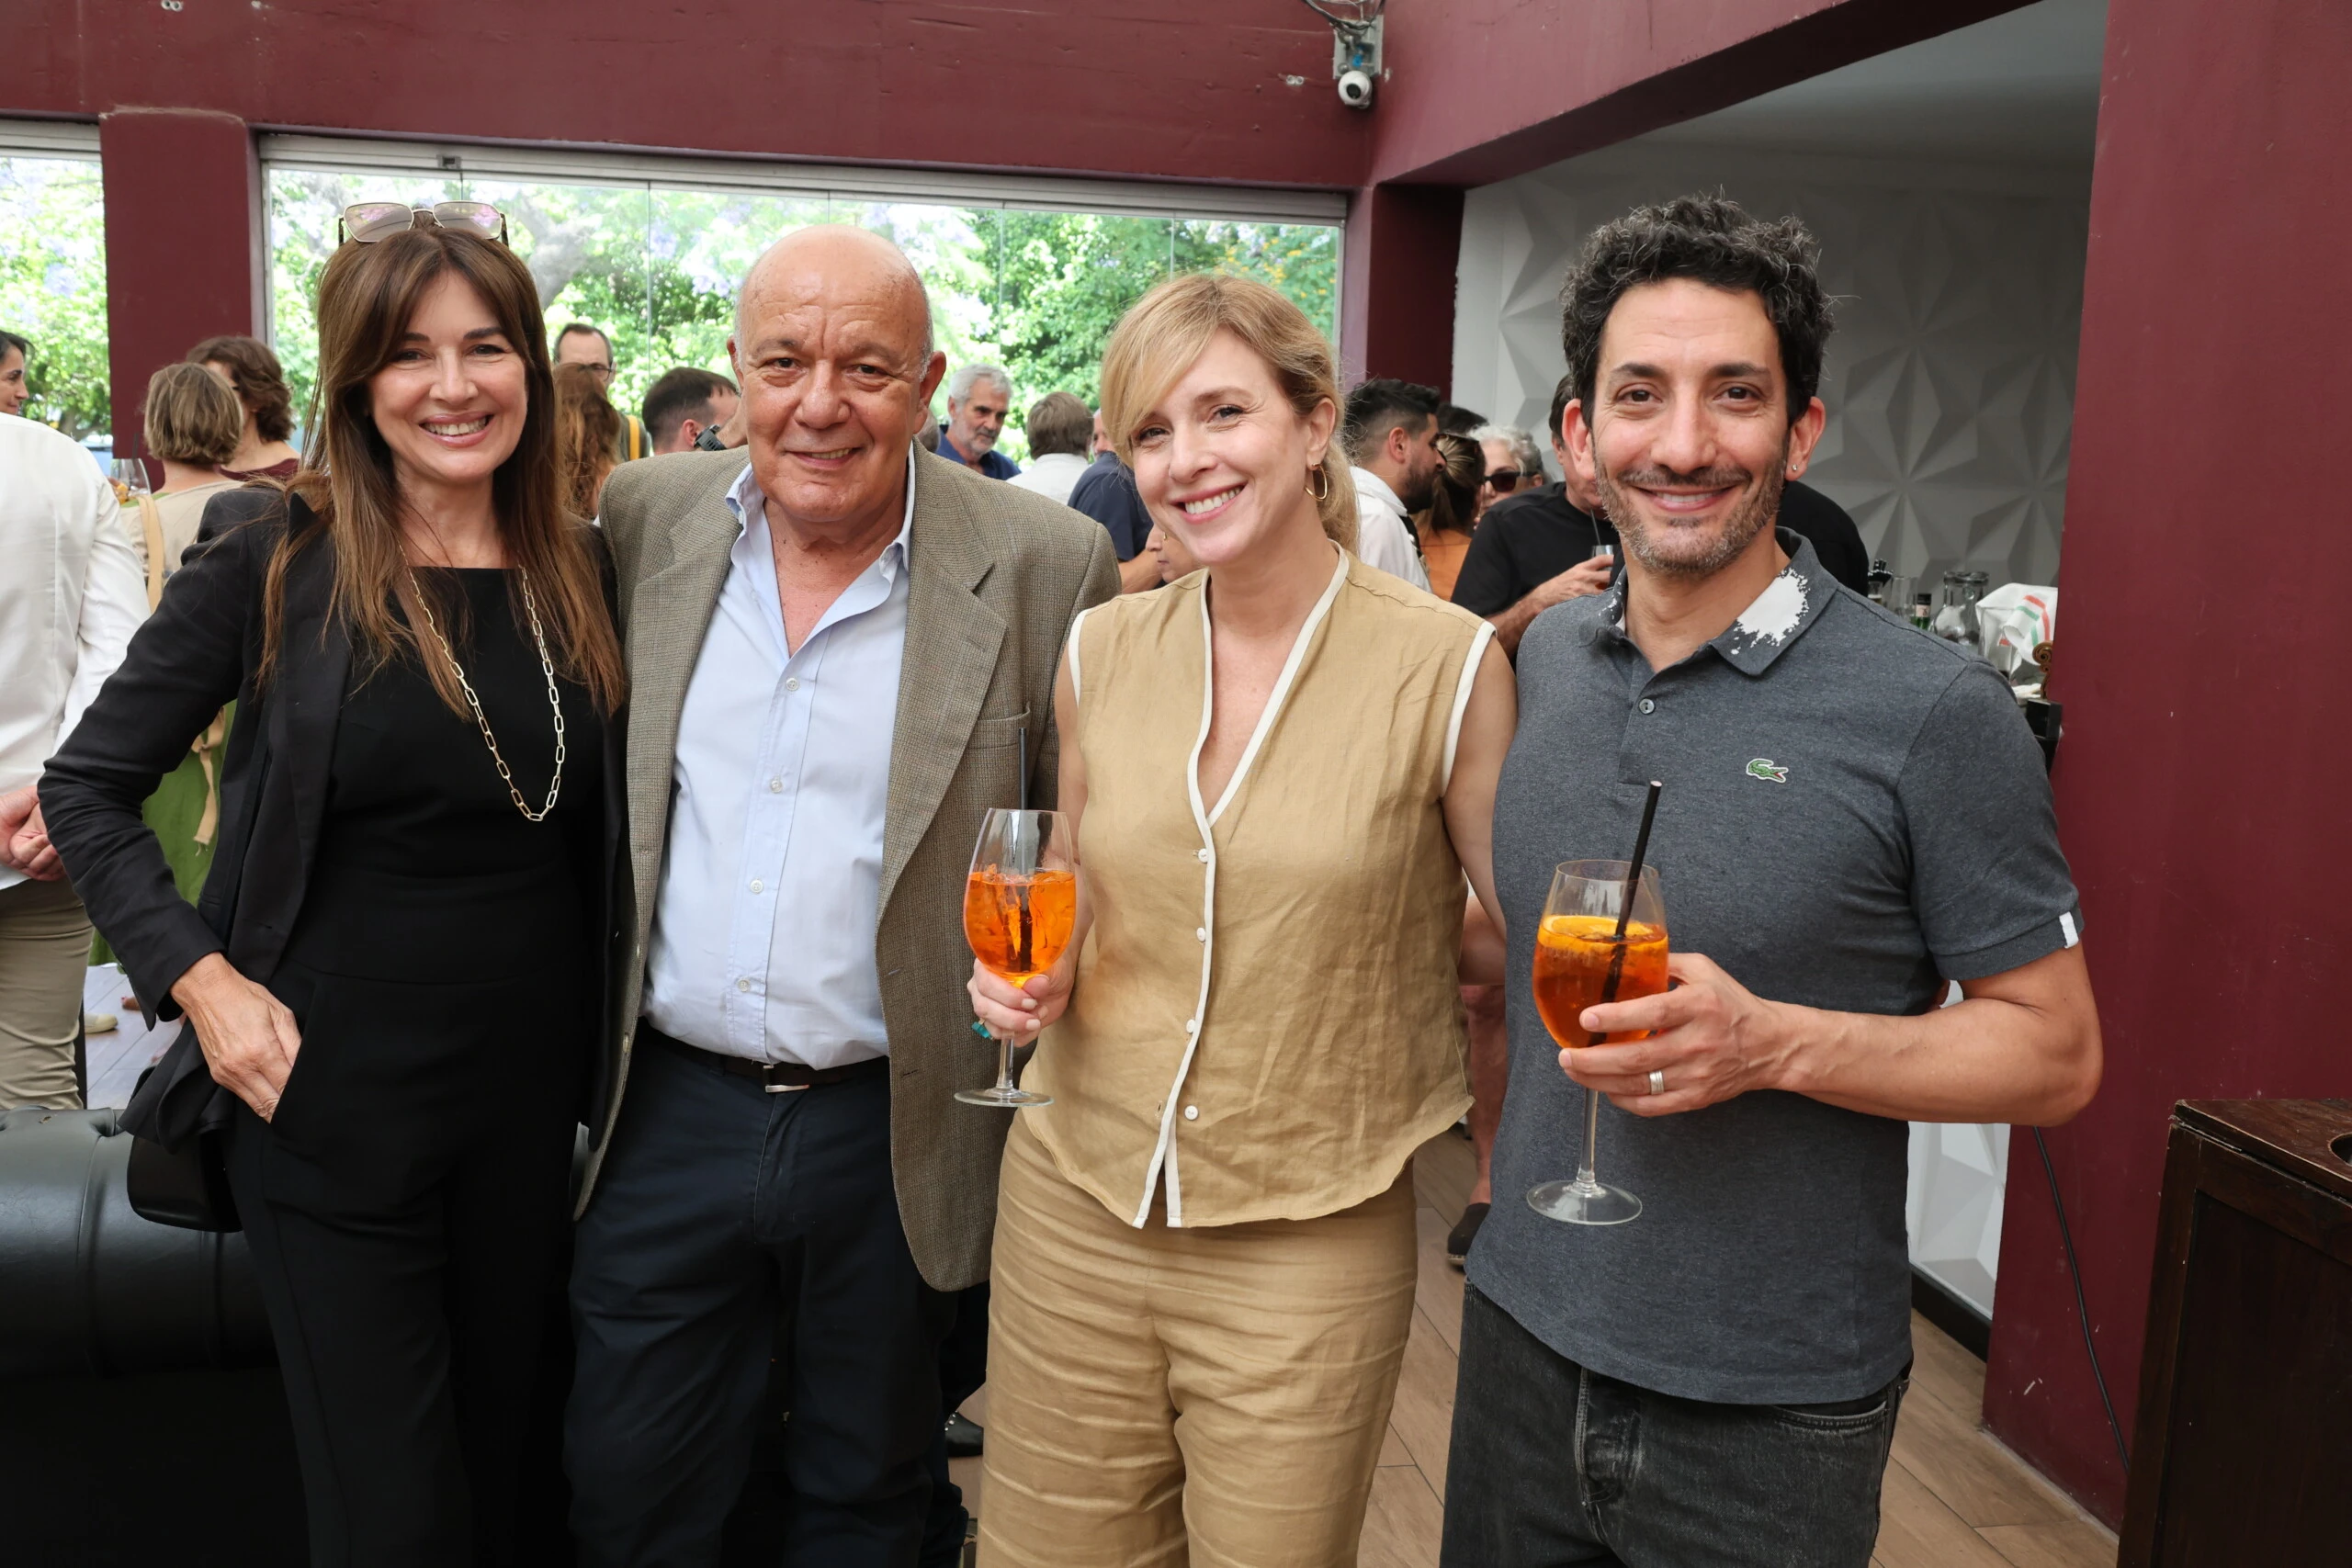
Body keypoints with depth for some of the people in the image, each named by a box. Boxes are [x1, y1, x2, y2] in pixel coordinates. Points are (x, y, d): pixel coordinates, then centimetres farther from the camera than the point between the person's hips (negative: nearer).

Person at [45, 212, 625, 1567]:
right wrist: (199, 977, -12)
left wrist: (602, 1059, 1)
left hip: (533, 1097, 3)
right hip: (331, 1098, -3)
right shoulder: (278, 557, -8)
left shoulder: (584, 570, 2)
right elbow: (87, 787, -1)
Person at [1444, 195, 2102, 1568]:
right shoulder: (1547, 658, 1)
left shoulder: (1934, 713, -15)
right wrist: (1505, 1137, 9)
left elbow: (2056, 1052, -11)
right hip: (1524, 1335, 5)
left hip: (1769, 1408, -4)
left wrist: (1774, 1043, -24)